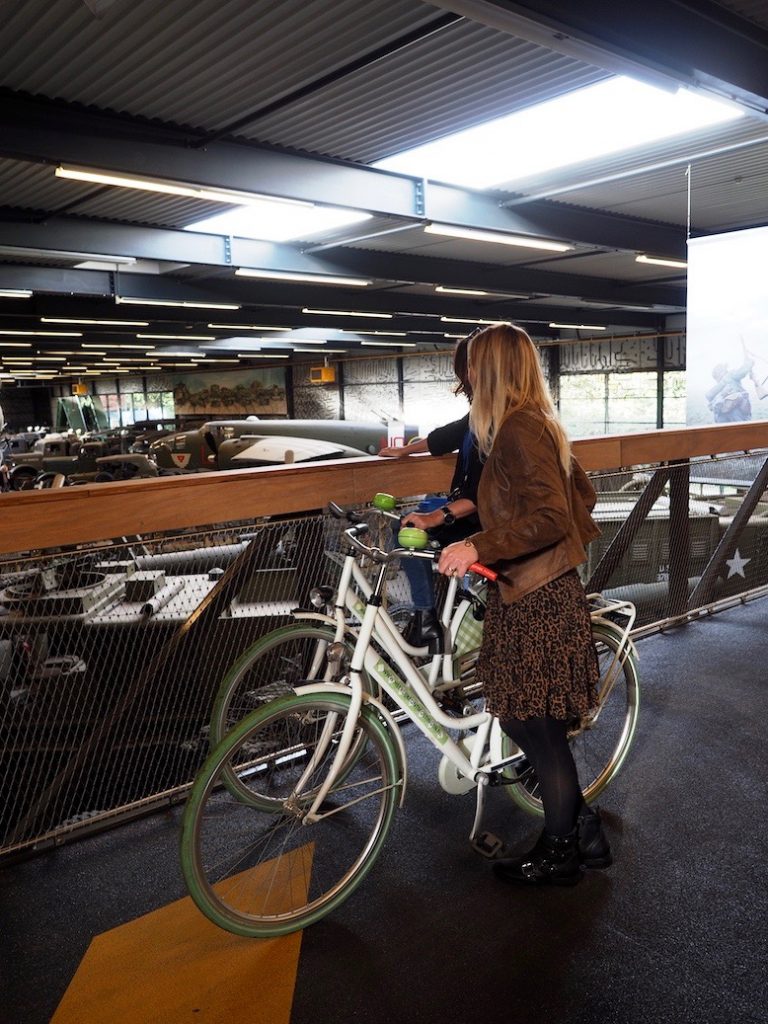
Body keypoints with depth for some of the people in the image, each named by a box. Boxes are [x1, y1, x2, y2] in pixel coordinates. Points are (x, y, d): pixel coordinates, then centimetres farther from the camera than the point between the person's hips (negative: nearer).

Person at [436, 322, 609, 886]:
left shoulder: (515, 430, -19)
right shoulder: (540, 422, 11)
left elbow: (549, 516, -27)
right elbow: (582, 494, 19)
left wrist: (478, 546, -30)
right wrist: (574, 544, 28)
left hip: (534, 601, -10)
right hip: (549, 588, 10)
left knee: (536, 725, 5)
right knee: (524, 716, 19)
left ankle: (558, 853, 24)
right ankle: (583, 829, 32)